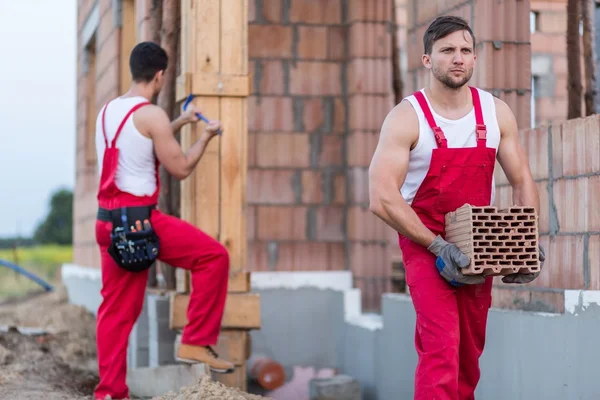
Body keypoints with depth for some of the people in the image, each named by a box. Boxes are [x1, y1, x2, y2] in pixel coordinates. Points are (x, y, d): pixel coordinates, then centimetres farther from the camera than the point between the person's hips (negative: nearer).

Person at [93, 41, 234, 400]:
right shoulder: (152, 115, -10)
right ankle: (196, 343, 4)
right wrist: (206, 137, 9)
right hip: (141, 220, -8)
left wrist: (179, 123, 33)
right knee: (214, 256, 3)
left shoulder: (107, 111, 14)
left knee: (116, 308, 11)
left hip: (109, 221, 8)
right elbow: (181, 168, -5)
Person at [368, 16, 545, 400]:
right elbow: (382, 199, -20)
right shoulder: (406, 118, -14)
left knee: (470, 352, 13)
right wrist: (438, 246, -23)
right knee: (441, 347, -17)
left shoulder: (497, 113, 0)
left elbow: (523, 181, 6)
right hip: (425, 243, -5)